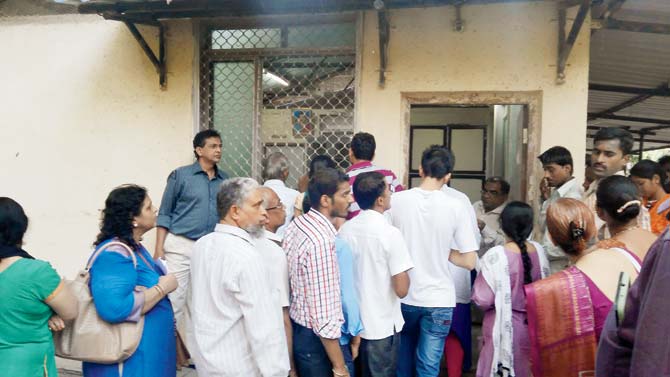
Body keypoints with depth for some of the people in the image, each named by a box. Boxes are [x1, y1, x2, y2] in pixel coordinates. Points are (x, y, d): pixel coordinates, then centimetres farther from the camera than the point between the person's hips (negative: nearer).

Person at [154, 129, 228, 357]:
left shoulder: (224, 180, 8)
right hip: (180, 246, -4)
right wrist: (159, 248, -8)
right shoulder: (180, 175, -3)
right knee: (173, 300, -4)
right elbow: (165, 214, -1)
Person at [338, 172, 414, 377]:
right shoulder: (390, 233, -20)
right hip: (382, 326, -5)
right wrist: (404, 272, -1)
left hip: (352, 321, 6)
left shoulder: (345, 229, -3)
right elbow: (401, 290, -20)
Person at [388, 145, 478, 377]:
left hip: (403, 297, 2)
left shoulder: (396, 200, -8)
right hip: (438, 300, -2)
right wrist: (443, 251, 6)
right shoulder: (455, 207, -10)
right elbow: (470, 262, -8)